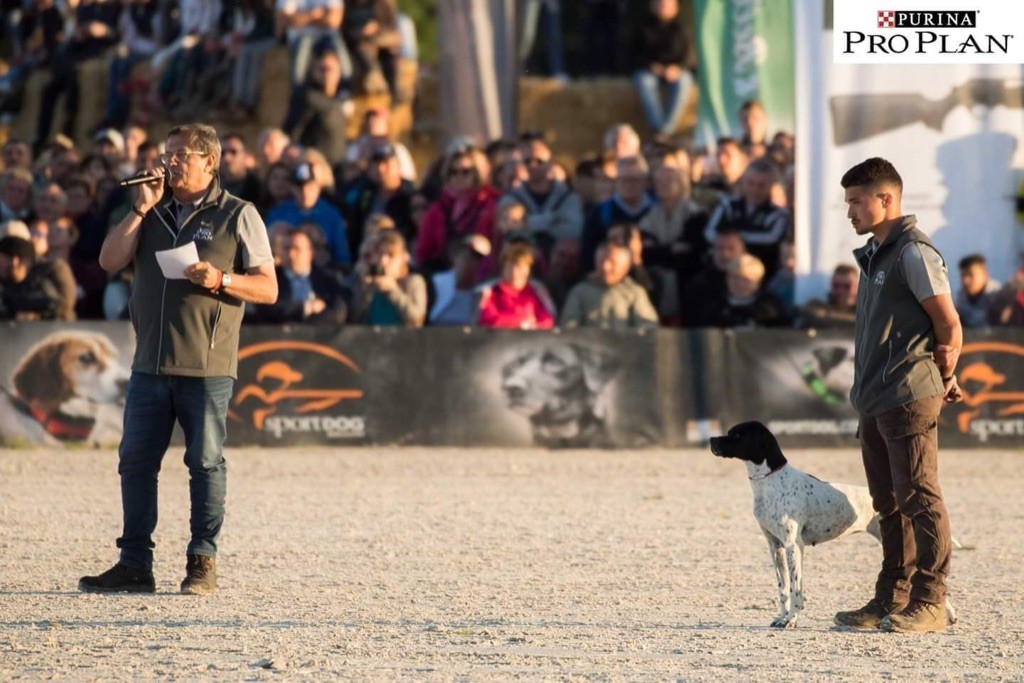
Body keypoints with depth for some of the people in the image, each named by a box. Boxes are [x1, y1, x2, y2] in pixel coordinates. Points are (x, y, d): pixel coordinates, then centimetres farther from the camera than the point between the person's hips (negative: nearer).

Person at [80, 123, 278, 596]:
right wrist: (142, 208, 0)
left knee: (205, 463, -1)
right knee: (135, 461, 1)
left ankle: (202, 563, 5)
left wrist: (220, 279, -16)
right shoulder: (154, 212, 17)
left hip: (207, 366, -4)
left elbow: (267, 289, 1)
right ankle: (134, 565, 5)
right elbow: (109, 261, 5)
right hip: (150, 363, 4)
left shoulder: (238, 216, 5)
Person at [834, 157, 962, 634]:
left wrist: (940, 384, 2)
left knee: (919, 500, -8)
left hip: (909, 399, -10)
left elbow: (950, 328, -12)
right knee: (889, 505, 12)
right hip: (875, 404, 10)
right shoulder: (875, 255, 18)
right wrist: (941, 380, 17)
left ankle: (929, 603, -7)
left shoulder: (914, 253, -11)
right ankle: (891, 599, 17)